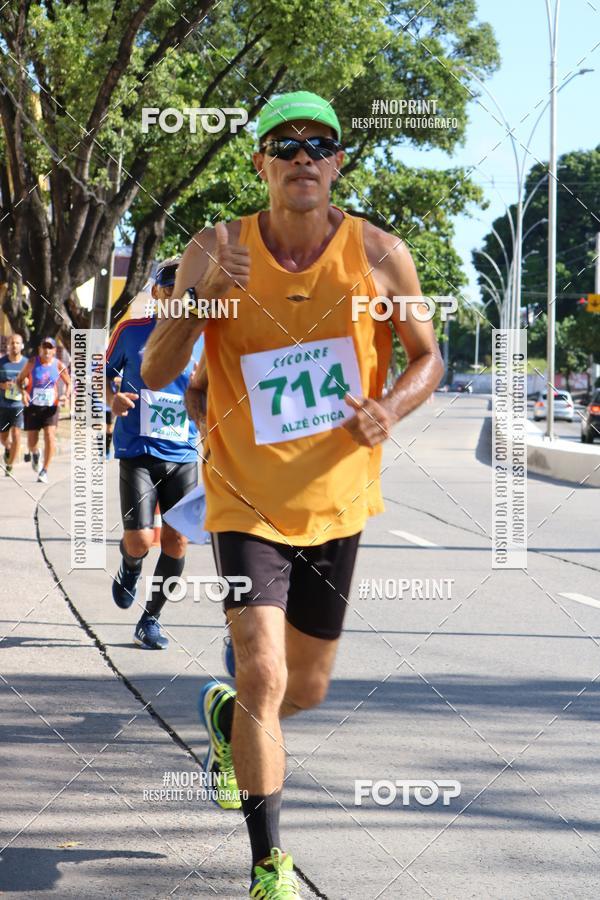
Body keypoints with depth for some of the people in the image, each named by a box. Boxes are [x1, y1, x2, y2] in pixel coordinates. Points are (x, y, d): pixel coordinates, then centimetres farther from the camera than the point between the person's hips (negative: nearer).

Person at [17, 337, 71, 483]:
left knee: (50, 436, -16)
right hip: (32, 406, 0)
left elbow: (68, 383, 10)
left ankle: (45, 471, -6)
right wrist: (23, 392, -19)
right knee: (32, 441, 4)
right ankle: (34, 453, 43)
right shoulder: (32, 363, -6)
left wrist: (66, 395, -10)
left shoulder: (59, 366, -4)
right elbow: (20, 380, 1)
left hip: (51, 407, 0)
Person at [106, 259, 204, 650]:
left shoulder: (203, 340, 3)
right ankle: (130, 565, 26)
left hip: (183, 456, 2)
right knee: (140, 541, -12)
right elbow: (105, 372, 15)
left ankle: (151, 619, 19)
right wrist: (112, 399, -6)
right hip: (138, 452, -2)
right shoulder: (131, 332, 0)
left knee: (176, 541, 0)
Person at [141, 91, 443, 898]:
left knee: (305, 689, 14)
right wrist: (203, 297, -27)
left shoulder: (379, 255, -6)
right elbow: (155, 373, -10)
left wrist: (391, 408, -16)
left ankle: (225, 717, 49)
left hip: (336, 502, 3)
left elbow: (428, 357, 6)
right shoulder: (217, 251, -8)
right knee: (263, 678, -16)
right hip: (248, 502, -2)